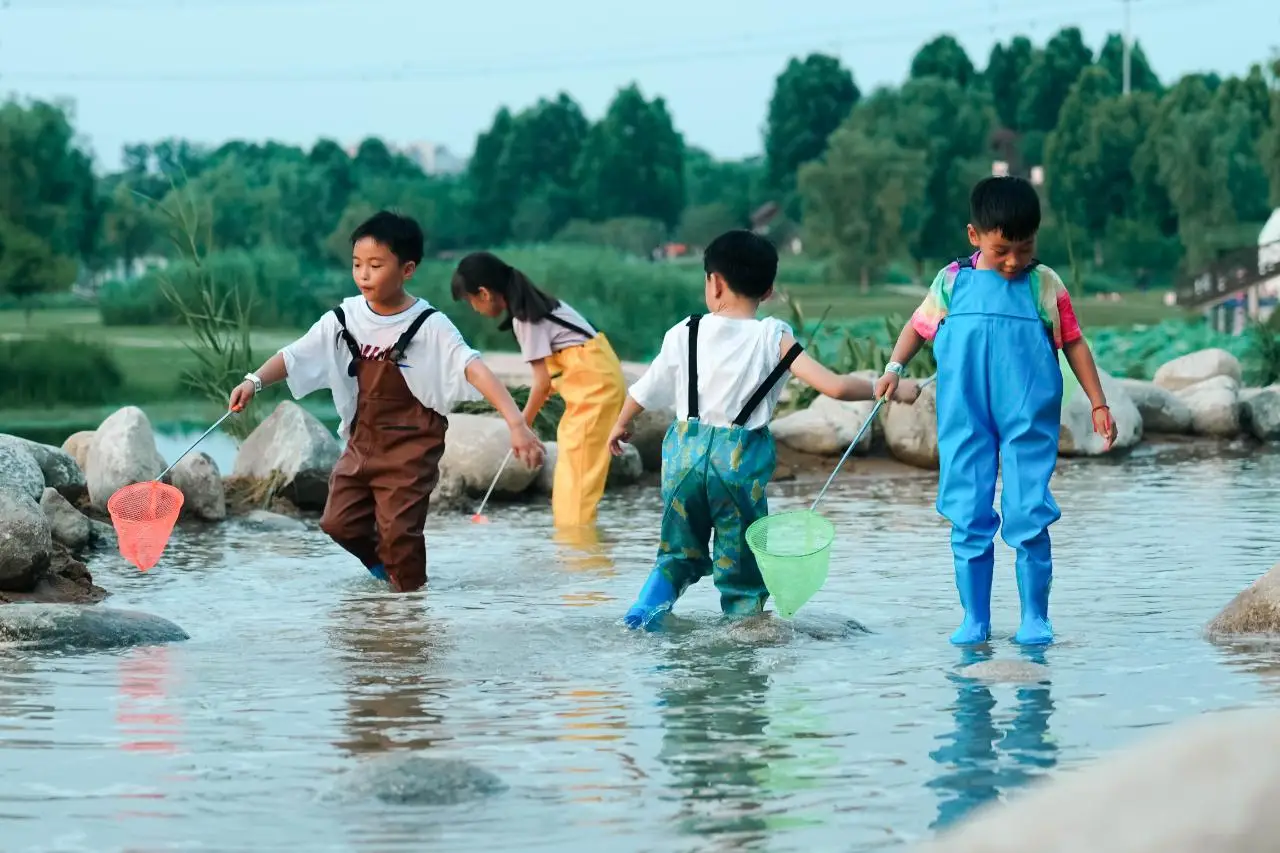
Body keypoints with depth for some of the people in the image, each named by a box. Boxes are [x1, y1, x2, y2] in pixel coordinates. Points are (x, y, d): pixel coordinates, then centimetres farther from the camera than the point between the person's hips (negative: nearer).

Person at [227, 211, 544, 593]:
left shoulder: (429, 326, -17)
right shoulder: (343, 319, -3)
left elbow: (474, 370, -26)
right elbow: (294, 356, -1)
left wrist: (516, 423, -38)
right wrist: (255, 380, -21)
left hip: (411, 447, -5)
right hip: (362, 442, 5)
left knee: (399, 530, -9)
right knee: (339, 522, 8)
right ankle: (386, 565, 34)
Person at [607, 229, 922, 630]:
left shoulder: (686, 334, 0)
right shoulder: (774, 338, -8)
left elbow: (645, 390, 12)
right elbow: (835, 386, -14)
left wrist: (621, 424, 32)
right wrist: (893, 390, -3)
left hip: (687, 450, 2)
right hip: (741, 460, -2)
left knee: (680, 551, 20)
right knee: (740, 564, 11)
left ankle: (646, 608, 0)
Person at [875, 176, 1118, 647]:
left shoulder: (1046, 286, 1)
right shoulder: (952, 282, 4)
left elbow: (1074, 343, 6)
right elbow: (918, 326, 14)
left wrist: (1099, 404, 5)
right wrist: (894, 368, -2)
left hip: (1029, 420, -1)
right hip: (965, 421, 1)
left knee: (1029, 519, -4)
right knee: (968, 520, 3)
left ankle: (1035, 618, 7)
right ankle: (974, 619, 11)